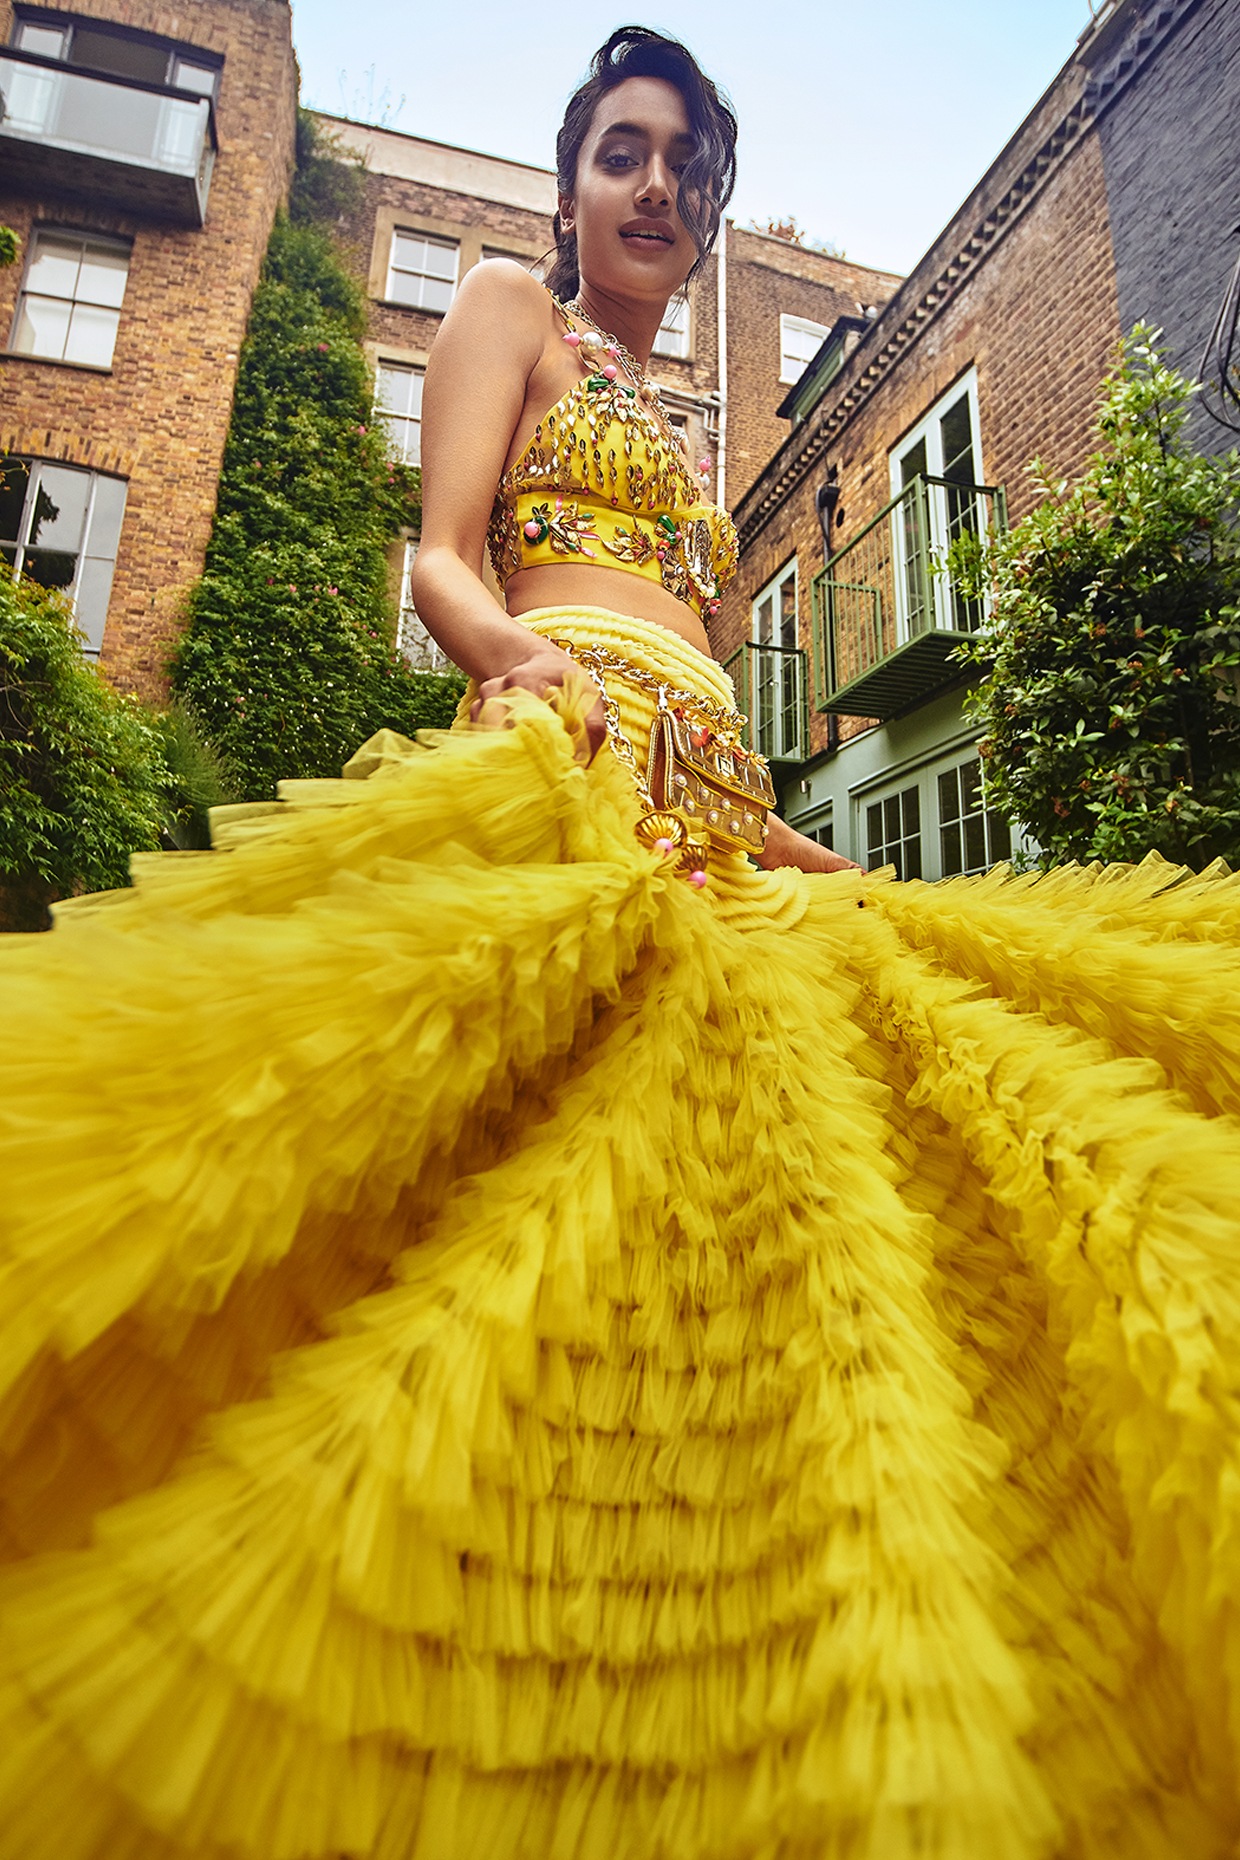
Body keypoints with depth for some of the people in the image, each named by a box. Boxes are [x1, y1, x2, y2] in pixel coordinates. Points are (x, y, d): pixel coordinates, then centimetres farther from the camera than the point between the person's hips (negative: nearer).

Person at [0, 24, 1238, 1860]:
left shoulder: (669, 423, 37)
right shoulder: (509, 309, 19)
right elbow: (440, 557, 1)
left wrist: (784, 838, 22)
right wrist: (521, 655, -21)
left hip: (715, 825, 7)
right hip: (569, 771, -6)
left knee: (727, 1204, -4)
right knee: (566, 1176, -21)